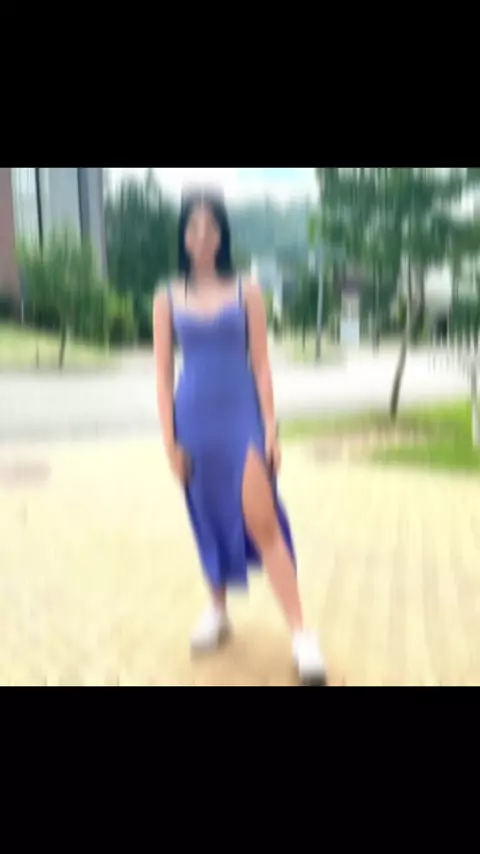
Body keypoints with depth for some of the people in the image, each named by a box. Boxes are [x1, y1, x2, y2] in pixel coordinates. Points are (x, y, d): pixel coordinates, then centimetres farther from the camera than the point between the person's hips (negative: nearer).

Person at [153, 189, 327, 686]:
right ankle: (218, 611, 31)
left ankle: (301, 635, -4)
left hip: (243, 417, -2)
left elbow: (260, 364, 0)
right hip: (196, 420, 2)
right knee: (209, 520, 12)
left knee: (262, 523, -11)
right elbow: (163, 372, 2)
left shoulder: (246, 293, 1)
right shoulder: (167, 299, 3)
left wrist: (271, 428, -6)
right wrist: (170, 440, -2)